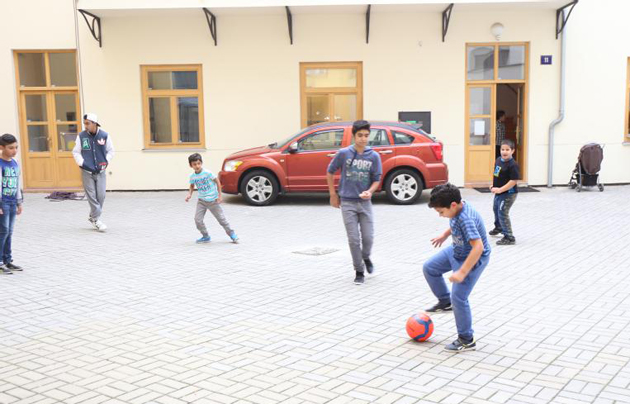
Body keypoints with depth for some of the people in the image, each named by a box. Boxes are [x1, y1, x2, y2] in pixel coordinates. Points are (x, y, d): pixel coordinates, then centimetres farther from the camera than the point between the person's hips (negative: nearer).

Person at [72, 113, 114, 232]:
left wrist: (105, 162, -1)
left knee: (101, 195, 0)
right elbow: (76, 152, 6)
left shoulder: (105, 136, -4)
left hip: (100, 171, 1)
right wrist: (82, 163, -5)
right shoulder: (81, 136, -4)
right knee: (92, 196, -3)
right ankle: (96, 219, 4)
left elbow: (110, 151, 8)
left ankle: (93, 216, 21)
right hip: (87, 171, -1)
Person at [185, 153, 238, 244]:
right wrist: (190, 194, -3)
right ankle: (206, 236, 12)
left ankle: (231, 234, 22)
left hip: (213, 200, -4)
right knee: (198, 219, -7)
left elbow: (217, 181, -10)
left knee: (221, 218, 3)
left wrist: (220, 195, -10)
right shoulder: (192, 176, -5)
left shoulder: (207, 173, -18)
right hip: (202, 200, 4)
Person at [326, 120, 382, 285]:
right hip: (347, 203, -1)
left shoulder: (374, 156, -4)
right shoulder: (343, 153, -7)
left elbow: (377, 179, 2)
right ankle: (359, 272, 15)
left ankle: (366, 257, 35)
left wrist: (369, 192, -18)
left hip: (365, 203, 1)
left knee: (368, 238, 2)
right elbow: (330, 172, 5)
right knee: (354, 239, -1)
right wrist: (333, 194, 6)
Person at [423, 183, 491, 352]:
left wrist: (462, 272, -38)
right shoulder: (459, 206, -10)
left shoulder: (466, 219, -37)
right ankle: (446, 302, 32)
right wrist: (445, 234, 20)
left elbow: (478, 247, -41)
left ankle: (467, 340, 8)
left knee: (459, 297, -7)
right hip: (457, 251, 9)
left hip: (473, 259, -9)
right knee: (429, 268, 15)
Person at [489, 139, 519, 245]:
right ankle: (498, 228, 55)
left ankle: (509, 237, -4)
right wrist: (493, 186, 7)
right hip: (499, 192, 10)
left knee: (502, 213, -13)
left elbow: (513, 181, -26)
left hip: (508, 193, -10)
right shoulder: (498, 160, 1)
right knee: (496, 209, 28)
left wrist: (500, 189, -27)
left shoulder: (513, 165, -24)